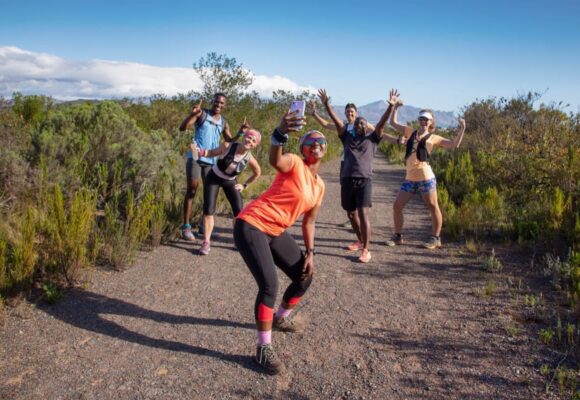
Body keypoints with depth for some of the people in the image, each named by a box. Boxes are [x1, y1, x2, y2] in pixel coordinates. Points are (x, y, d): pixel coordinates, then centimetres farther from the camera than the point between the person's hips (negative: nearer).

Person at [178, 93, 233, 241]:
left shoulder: (224, 123, 12)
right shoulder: (202, 114, -2)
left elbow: (230, 142, 13)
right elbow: (182, 128, -11)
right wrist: (192, 114, -27)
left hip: (211, 161, 5)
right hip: (195, 158, -5)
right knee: (191, 190, -5)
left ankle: (204, 225, 19)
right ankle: (186, 227, -2)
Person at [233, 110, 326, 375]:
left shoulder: (320, 186, 12)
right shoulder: (294, 164, -13)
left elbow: (308, 221, 18)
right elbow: (275, 160, -38)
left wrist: (310, 252, 9)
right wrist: (280, 133, -58)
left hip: (276, 232, 9)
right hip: (252, 225, -9)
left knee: (304, 277, 13)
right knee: (269, 284, -20)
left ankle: (281, 318, 40)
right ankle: (263, 348, -4)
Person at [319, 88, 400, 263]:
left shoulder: (372, 139, 10)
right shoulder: (347, 137, 15)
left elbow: (382, 123, -2)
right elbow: (336, 121, 9)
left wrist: (391, 106, -13)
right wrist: (326, 104, 1)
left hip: (364, 180, -4)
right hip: (347, 180, 4)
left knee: (363, 214, -12)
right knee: (351, 213, 14)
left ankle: (366, 250, -9)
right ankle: (360, 241, 34)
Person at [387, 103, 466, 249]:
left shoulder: (433, 138, 3)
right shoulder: (410, 132, 13)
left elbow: (454, 145, -2)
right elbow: (393, 123, 22)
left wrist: (462, 129, -9)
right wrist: (395, 107, 15)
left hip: (426, 178, -4)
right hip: (410, 179, 4)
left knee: (433, 208, 4)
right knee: (397, 206, 4)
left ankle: (435, 238, 17)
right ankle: (397, 236, 17)